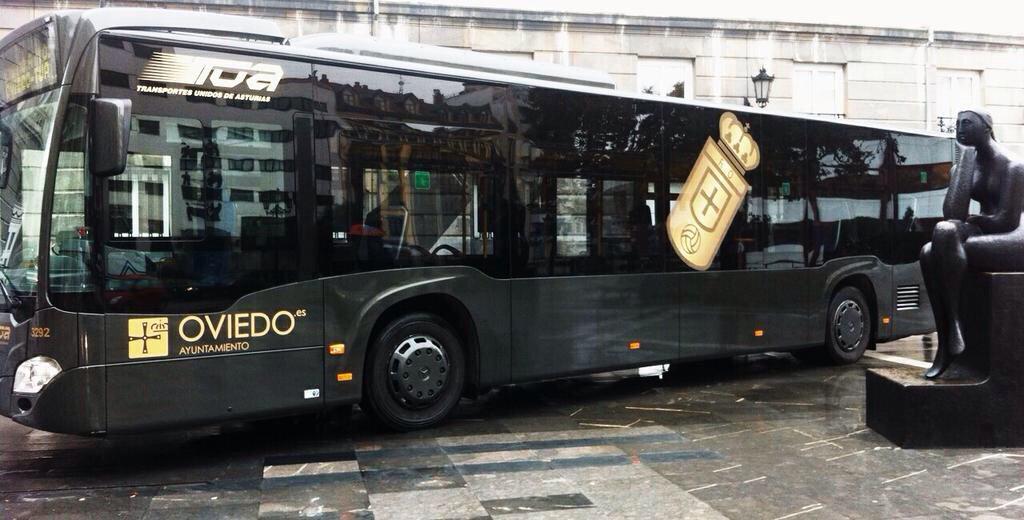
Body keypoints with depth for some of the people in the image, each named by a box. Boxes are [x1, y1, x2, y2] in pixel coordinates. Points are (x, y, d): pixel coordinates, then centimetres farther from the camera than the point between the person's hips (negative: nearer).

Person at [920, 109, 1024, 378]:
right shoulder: (968, 163, 11)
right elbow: (952, 213, -4)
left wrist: (971, 220, -6)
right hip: (986, 237, 8)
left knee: (946, 234, -31)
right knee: (929, 253, -20)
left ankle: (955, 326, -26)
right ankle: (945, 346, -25)